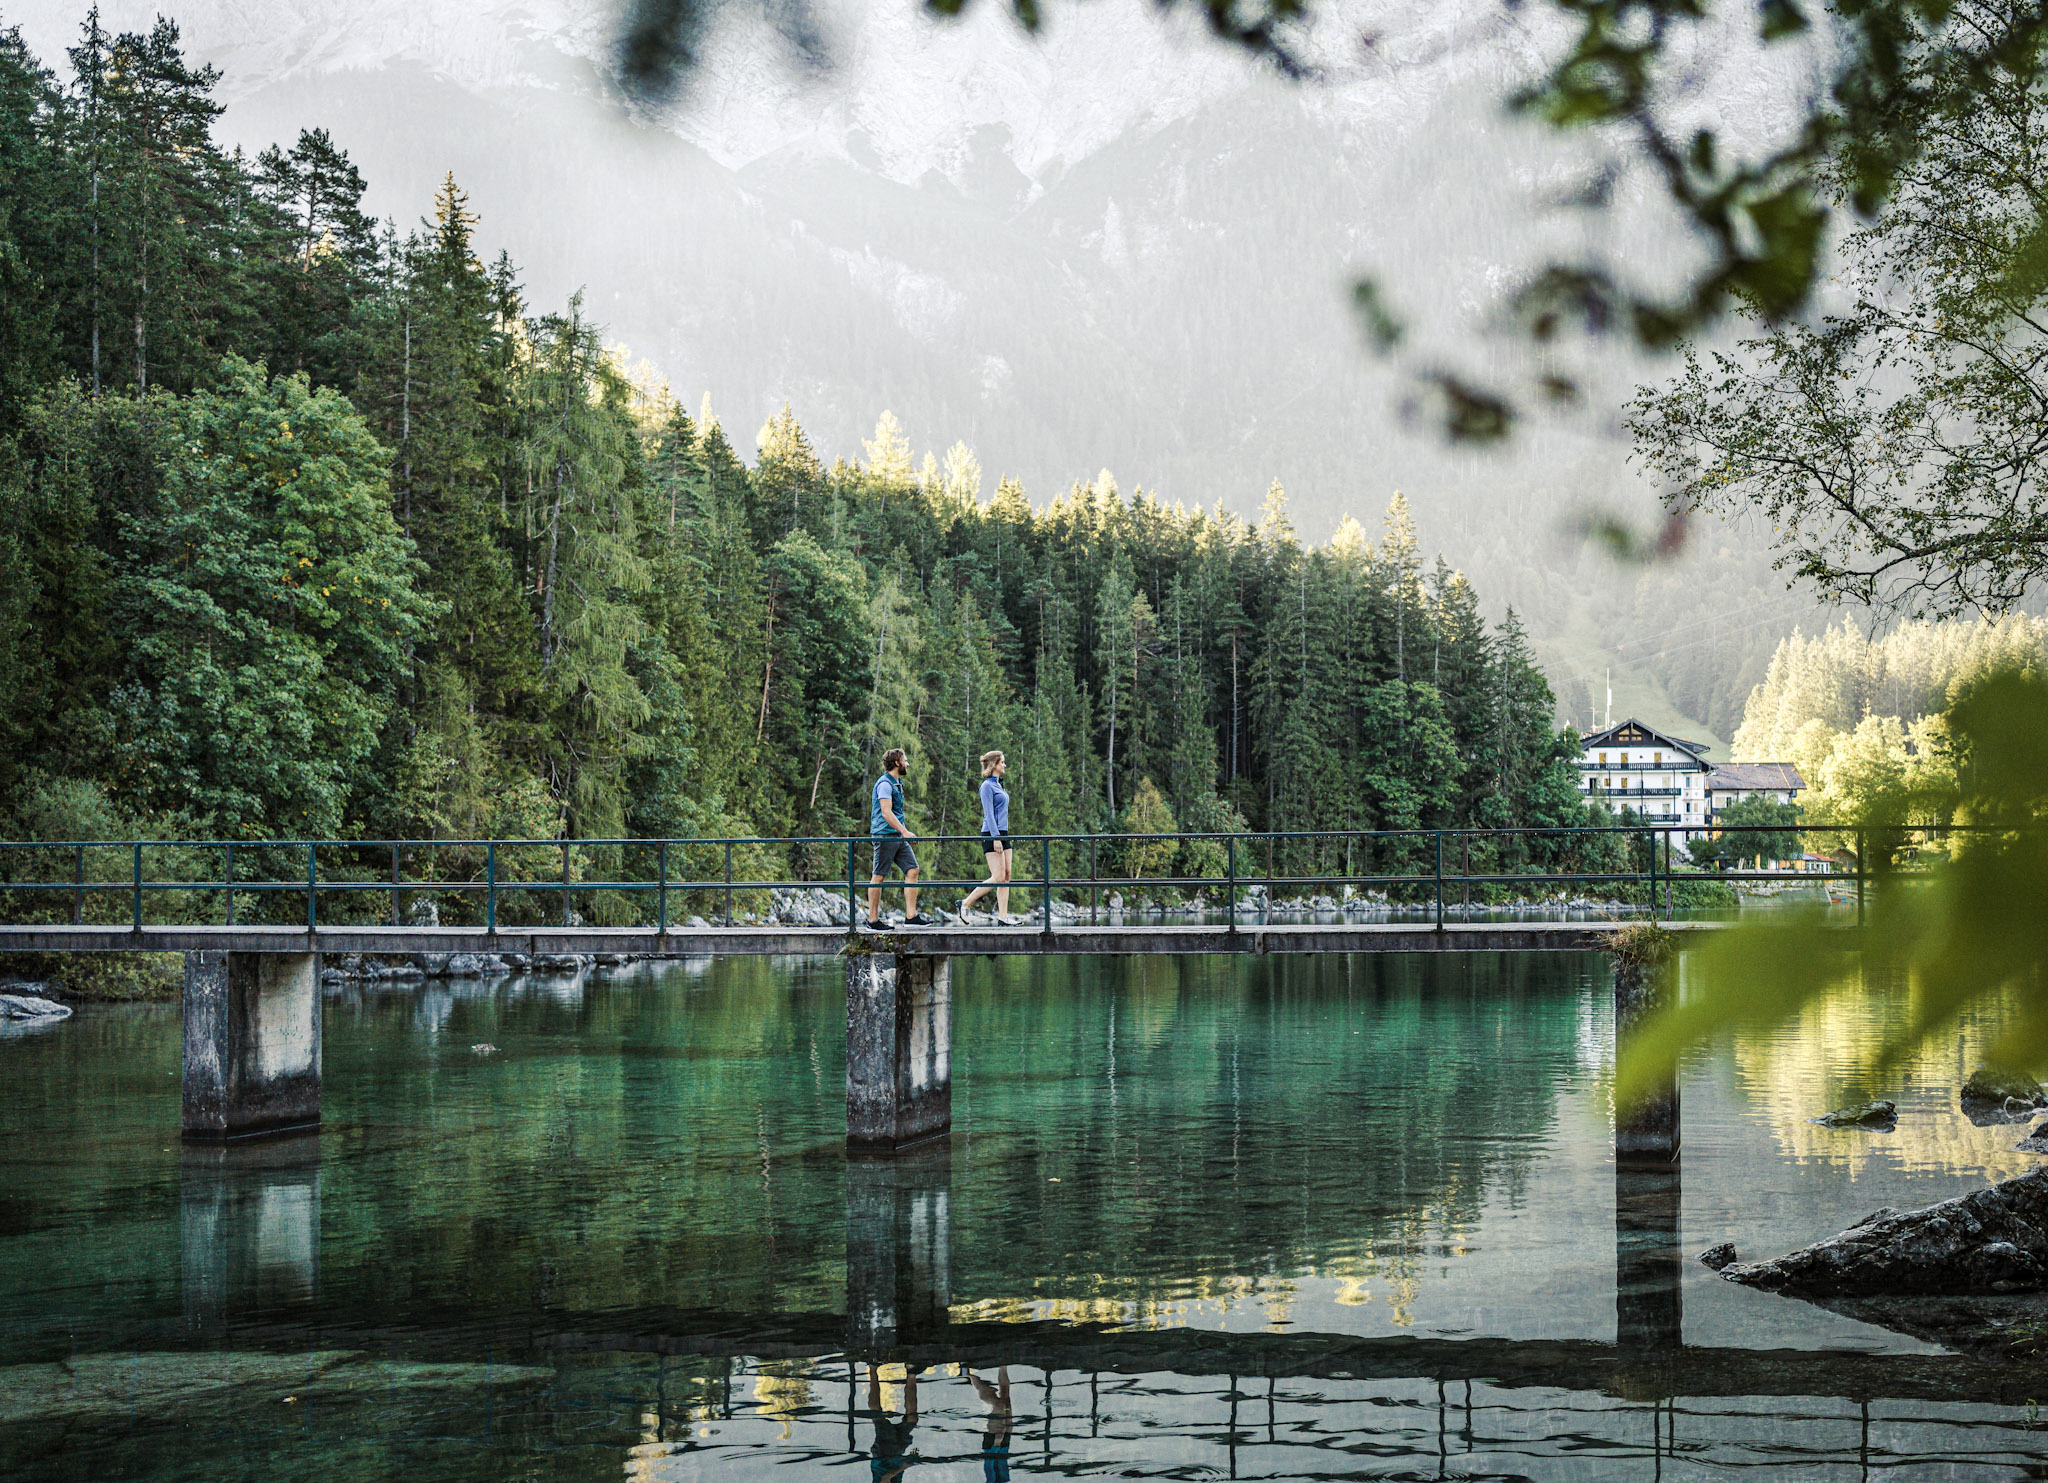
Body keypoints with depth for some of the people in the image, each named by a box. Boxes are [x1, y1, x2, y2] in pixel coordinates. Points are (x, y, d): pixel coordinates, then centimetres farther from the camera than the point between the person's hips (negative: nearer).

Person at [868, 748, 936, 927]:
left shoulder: (897, 783, 18)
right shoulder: (884, 784, -13)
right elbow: (886, 813, -21)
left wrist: (904, 832, 25)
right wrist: (905, 832, -25)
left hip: (898, 837, 10)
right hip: (884, 836, -9)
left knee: (912, 870, 1)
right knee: (878, 876, -4)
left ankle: (911, 917, -1)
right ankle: (872, 919, 1)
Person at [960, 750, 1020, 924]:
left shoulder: (998, 785, 18)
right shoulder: (987, 786, -10)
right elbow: (989, 813, -16)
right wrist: (996, 838, -21)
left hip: (1003, 834, 9)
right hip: (991, 834, -9)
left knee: (1006, 876, 3)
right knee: (998, 877, -11)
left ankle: (1003, 916, 2)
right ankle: (966, 904, -2)